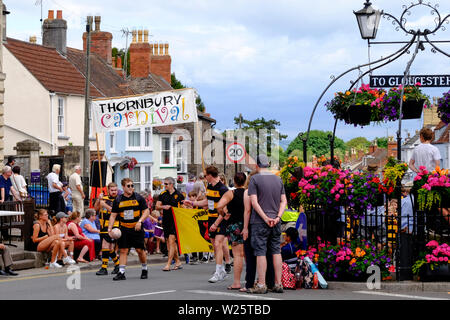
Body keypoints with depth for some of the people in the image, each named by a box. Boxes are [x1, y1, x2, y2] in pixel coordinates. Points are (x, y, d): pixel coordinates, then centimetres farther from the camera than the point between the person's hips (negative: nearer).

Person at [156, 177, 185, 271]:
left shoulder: (179, 195, -1)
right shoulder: (163, 194, 8)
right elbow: (157, 206, 7)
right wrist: (163, 207, -13)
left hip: (175, 220, -5)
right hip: (166, 220, 5)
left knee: (171, 241, -13)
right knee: (169, 242, 10)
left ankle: (168, 264, -15)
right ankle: (177, 262, 23)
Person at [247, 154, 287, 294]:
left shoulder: (255, 179, -5)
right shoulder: (278, 179, 11)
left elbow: (254, 202, -13)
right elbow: (283, 201, 6)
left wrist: (265, 218, -13)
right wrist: (277, 217, -3)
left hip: (260, 222, -5)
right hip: (276, 223, 5)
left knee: (261, 252, -3)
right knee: (276, 251, 9)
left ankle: (261, 285, -4)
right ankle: (278, 284, 8)